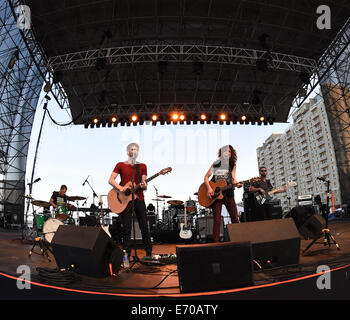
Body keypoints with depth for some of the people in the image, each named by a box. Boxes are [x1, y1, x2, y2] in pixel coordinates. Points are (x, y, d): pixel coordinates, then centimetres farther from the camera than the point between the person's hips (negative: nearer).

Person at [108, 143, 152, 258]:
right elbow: (111, 180, 0)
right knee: (126, 228, 2)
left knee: (144, 227, 1)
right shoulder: (120, 165, 7)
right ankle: (126, 254, 15)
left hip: (138, 199, 1)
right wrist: (120, 188, -16)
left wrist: (144, 185, -19)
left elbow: (144, 183, 5)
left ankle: (149, 253, 14)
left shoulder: (142, 166, 11)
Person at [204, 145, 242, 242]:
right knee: (217, 221, -3)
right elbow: (206, 177, 2)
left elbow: (233, 178, 4)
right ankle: (216, 242, 3)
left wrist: (236, 183, -19)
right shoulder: (216, 164, 3)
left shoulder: (232, 165, 11)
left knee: (235, 218, -2)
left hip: (228, 194, 3)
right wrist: (209, 188, -14)